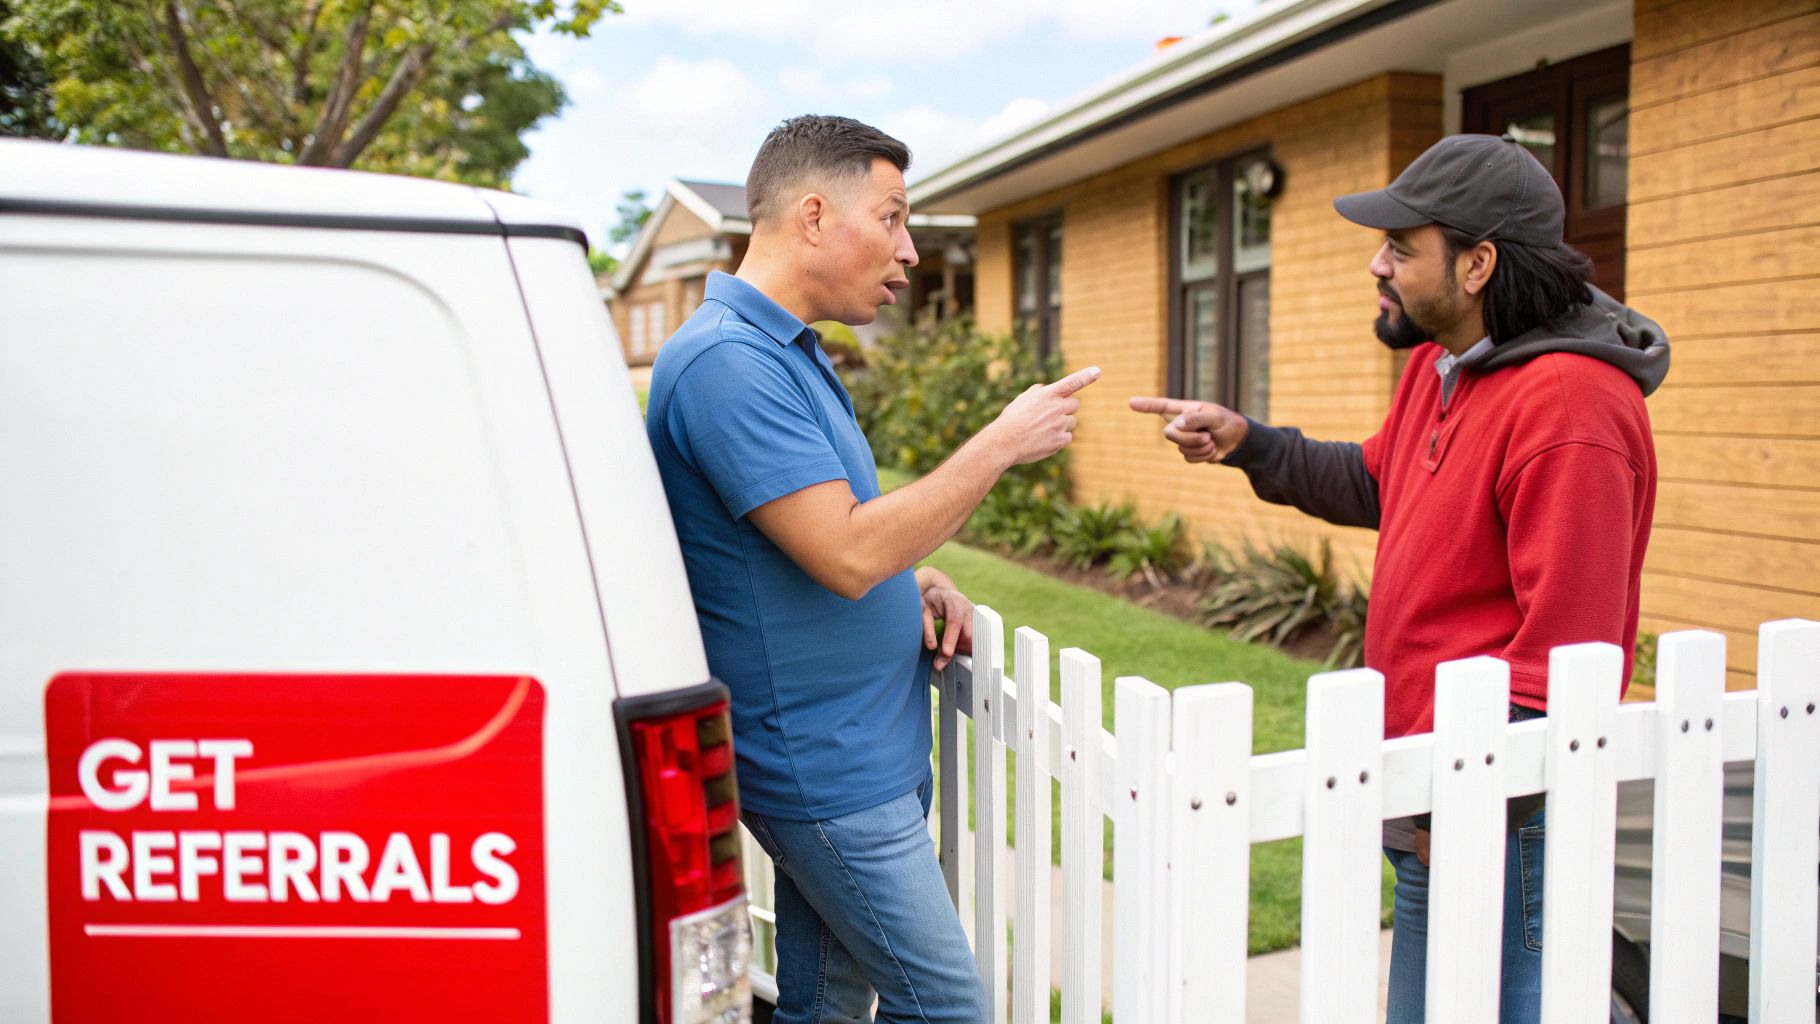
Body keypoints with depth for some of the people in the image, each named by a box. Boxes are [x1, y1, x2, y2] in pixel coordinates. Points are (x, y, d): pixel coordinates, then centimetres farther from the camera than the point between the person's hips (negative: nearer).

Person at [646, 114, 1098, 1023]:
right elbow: (847, 555, -26)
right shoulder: (728, 360, -19)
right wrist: (1002, 444, -17)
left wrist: (918, 584, 4)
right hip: (826, 763, -10)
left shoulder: (788, 351, 14)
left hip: (850, 749, 10)